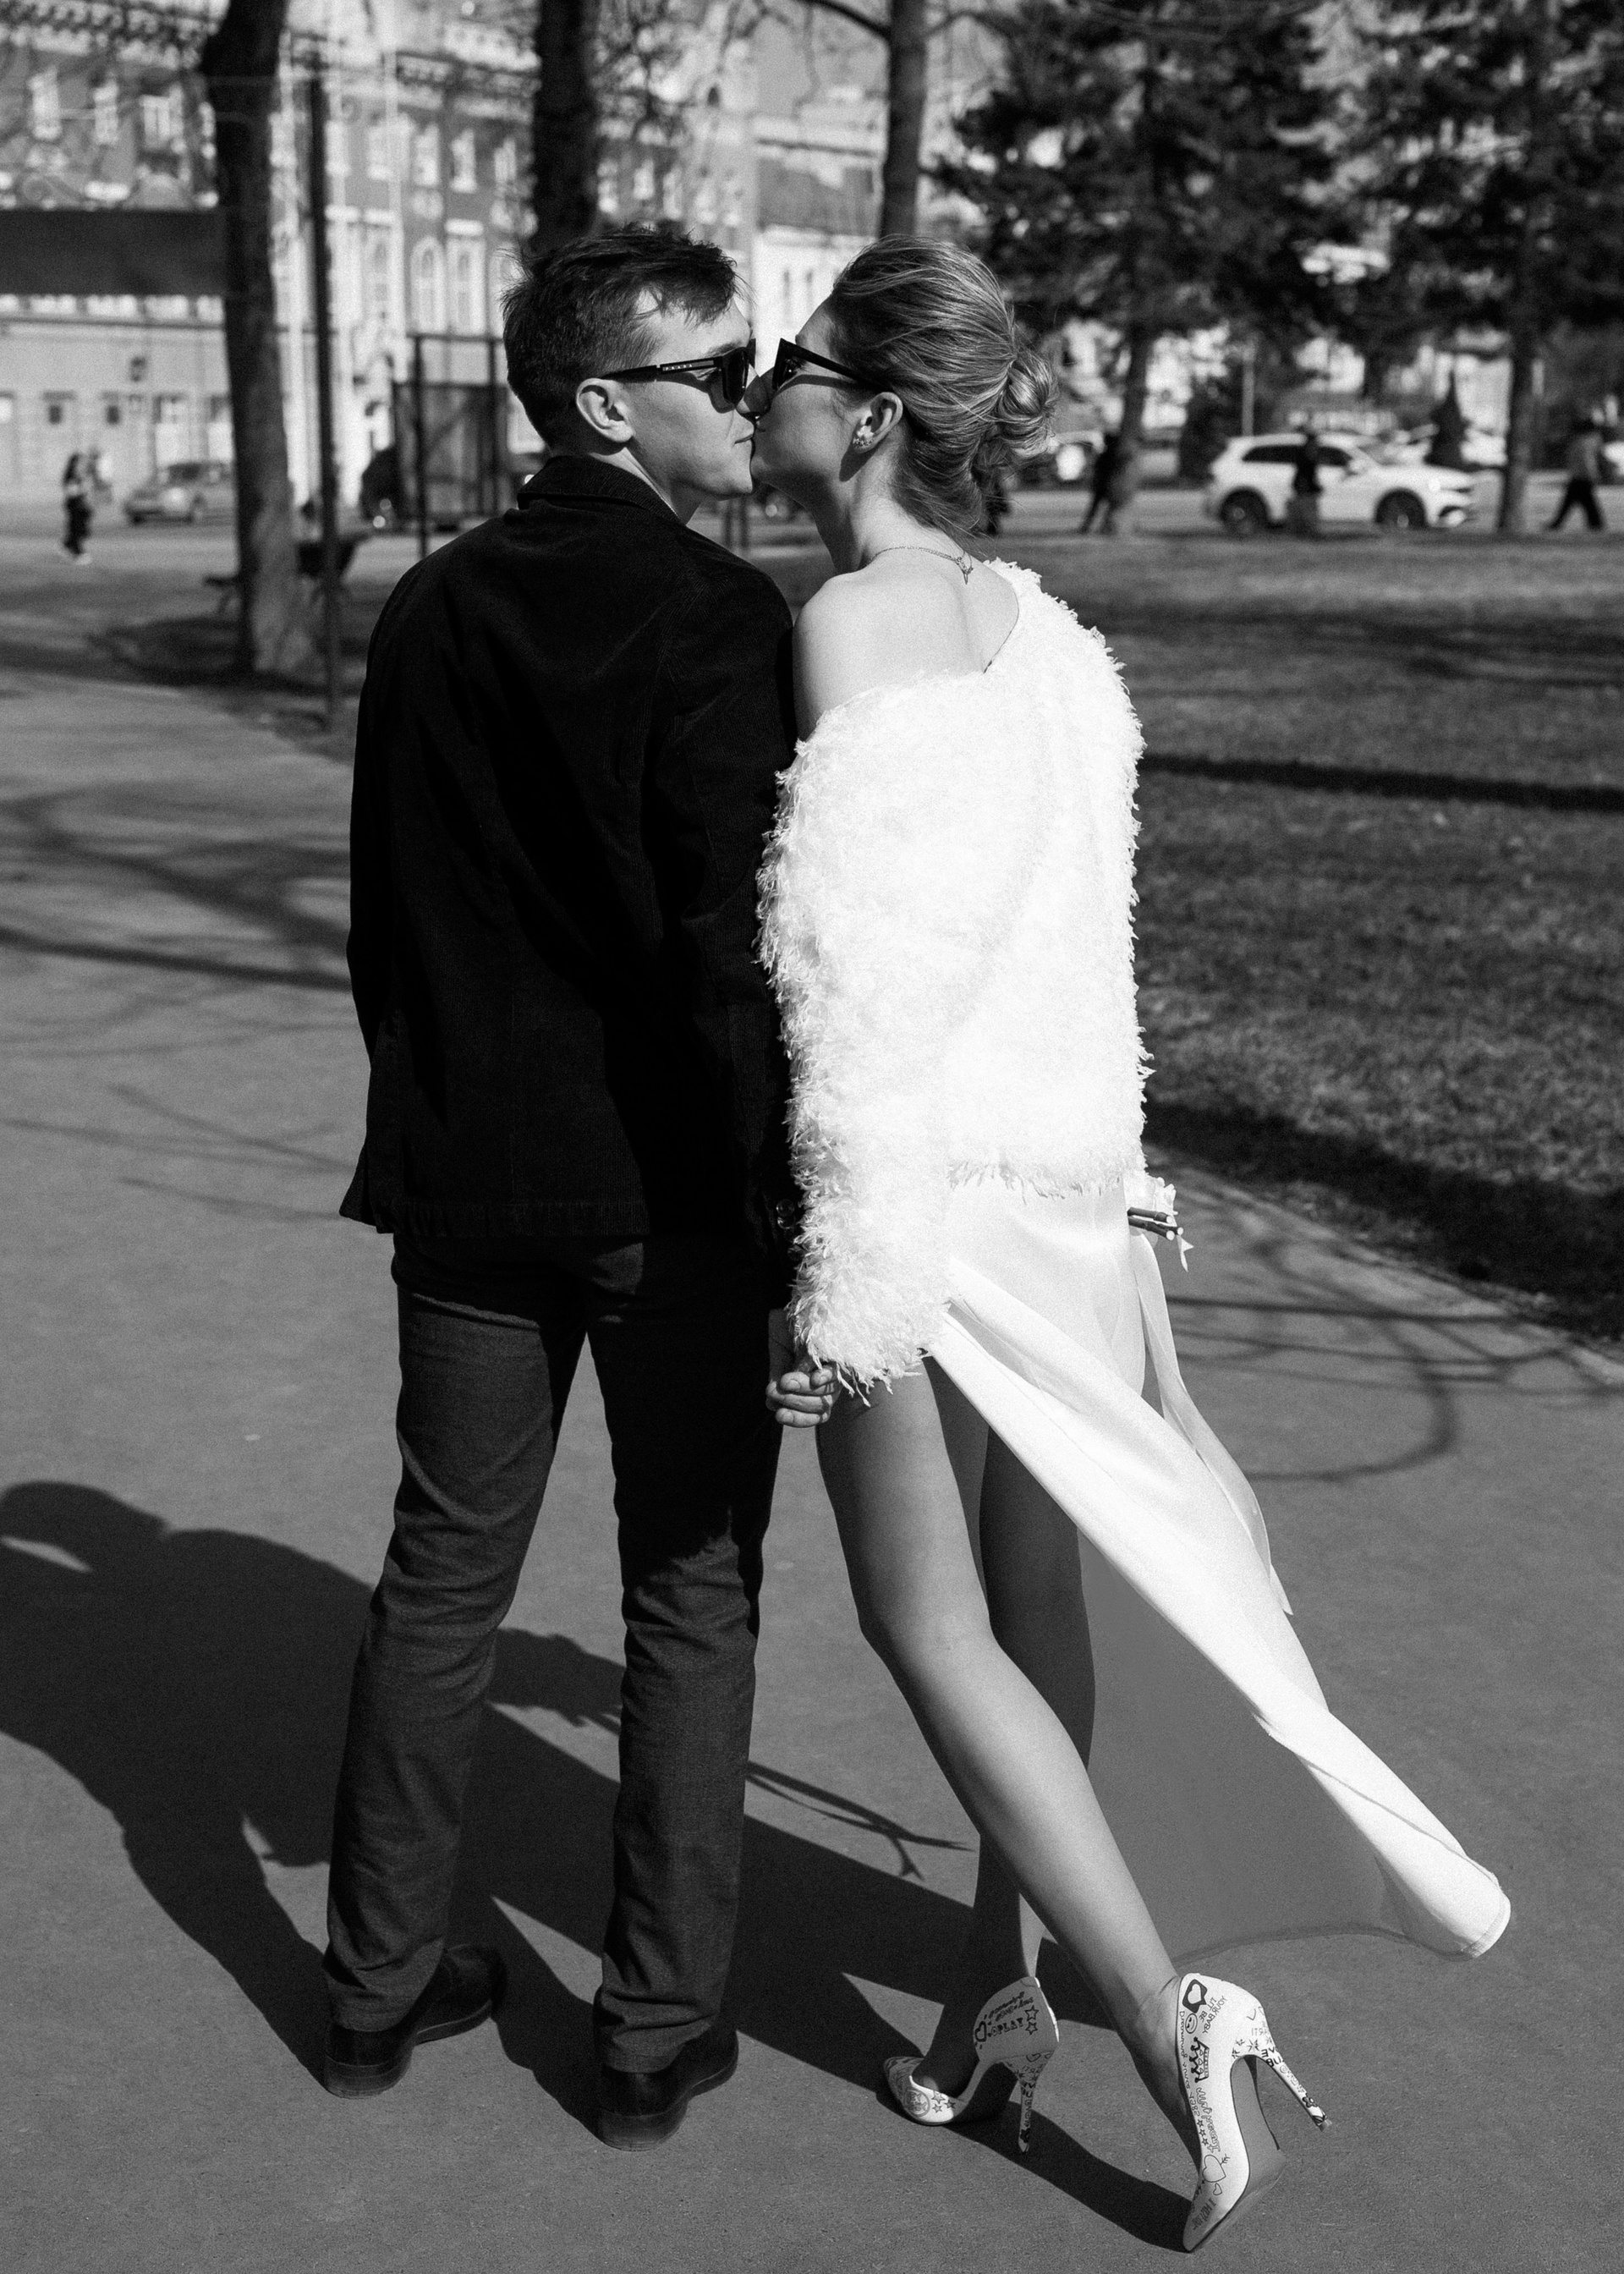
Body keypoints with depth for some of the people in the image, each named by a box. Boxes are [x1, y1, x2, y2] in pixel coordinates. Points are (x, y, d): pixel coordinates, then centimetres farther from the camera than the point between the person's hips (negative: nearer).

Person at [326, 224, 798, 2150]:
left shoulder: (431, 611, 6)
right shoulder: (716, 620, -15)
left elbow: (382, 915, 11)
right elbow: (734, 950, -19)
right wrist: (780, 1198, -12)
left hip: (467, 1176, 6)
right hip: (670, 1190, -5)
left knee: (441, 1578, 16)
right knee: (691, 1600, 8)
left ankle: (380, 1984, 27)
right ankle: (660, 2031, 18)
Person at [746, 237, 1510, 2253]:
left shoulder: (852, 623, -15)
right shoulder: (1026, 621, 9)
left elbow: (866, 974, -20)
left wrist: (845, 1285, -18)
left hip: (926, 1180, -8)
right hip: (1063, 1171, 8)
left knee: (926, 1625, 5)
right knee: (1034, 1595, 15)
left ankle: (1171, 2016, 6)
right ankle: (1004, 1979, 30)